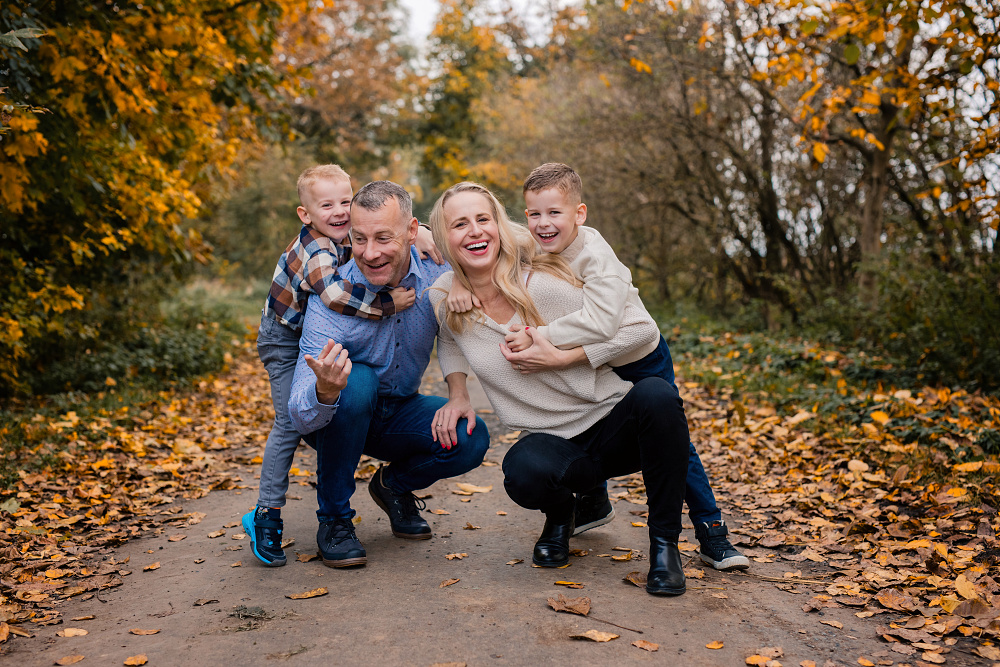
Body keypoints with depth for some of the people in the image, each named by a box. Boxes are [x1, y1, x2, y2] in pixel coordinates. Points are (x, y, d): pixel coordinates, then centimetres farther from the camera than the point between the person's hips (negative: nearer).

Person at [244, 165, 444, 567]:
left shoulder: (346, 235, -7)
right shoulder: (317, 249, -32)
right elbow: (334, 294, -50)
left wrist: (418, 231, -16)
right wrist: (387, 304, -43)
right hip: (285, 341, -8)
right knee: (290, 422, -13)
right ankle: (266, 516, -6)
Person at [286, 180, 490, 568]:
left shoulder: (435, 272, -19)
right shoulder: (330, 299, -30)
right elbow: (300, 417, -34)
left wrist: (459, 394, -11)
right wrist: (325, 391, -58)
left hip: (399, 413, 3)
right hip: (335, 416, -3)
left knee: (471, 439, -23)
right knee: (357, 381, -36)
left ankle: (394, 484, 11)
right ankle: (333, 517, -14)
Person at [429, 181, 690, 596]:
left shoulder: (542, 286, -16)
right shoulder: (443, 298, -3)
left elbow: (642, 329, -12)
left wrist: (561, 357, -19)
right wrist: (458, 395, 6)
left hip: (613, 423, -1)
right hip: (555, 444, 2)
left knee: (656, 395, -35)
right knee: (523, 472, -35)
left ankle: (664, 540, -12)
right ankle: (560, 512, 5)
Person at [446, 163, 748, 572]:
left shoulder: (593, 254, -33)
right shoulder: (529, 249, -14)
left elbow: (600, 322, -47)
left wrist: (539, 337, -45)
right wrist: (461, 281, -26)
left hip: (641, 359, -6)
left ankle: (712, 533, 7)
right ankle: (595, 505, 43)